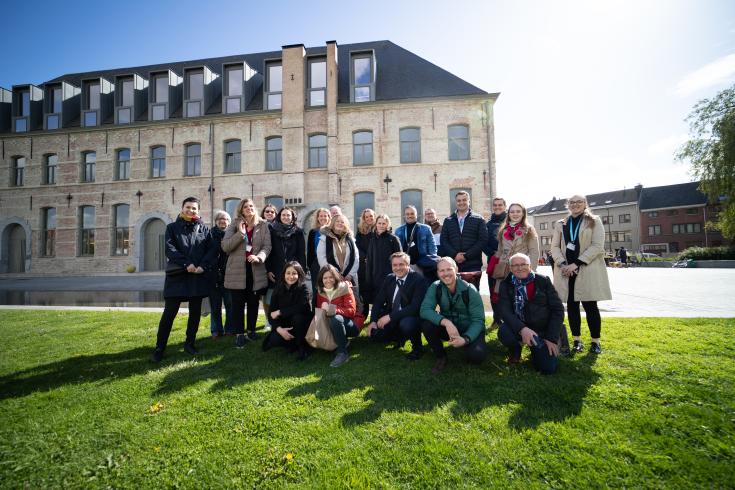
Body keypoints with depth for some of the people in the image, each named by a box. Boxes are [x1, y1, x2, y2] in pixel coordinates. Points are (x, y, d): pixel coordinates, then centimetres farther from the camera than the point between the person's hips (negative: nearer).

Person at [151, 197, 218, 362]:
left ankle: (190, 342, 22)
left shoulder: (204, 229, 11)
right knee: (169, 312, -2)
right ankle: (159, 347, 10)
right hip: (177, 275, -2)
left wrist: (203, 266, -13)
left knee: (195, 311, 8)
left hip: (198, 276, 2)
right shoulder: (172, 227, 8)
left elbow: (212, 250, 2)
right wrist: (186, 264, -18)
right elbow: (170, 248, -5)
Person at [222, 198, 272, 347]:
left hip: (256, 270, 1)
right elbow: (225, 246, -8)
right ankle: (239, 334, 14)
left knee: (253, 302, 12)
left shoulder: (263, 225, 3)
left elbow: (267, 246, -3)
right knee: (238, 304, 3)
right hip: (237, 270, -1)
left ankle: (251, 330, 27)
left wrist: (259, 257, -22)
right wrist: (240, 233, -20)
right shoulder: (234, 225, 1)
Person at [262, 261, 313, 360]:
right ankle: (292, 344, 11)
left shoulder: (303, 288, -15)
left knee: (297, 317, -34)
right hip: (283, 325, 3)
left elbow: (302, 307, -29)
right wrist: (279, 328, -25)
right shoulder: (278, 289, -5)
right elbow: (272, 313, -8)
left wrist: (280, 312, -20)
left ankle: (302, 347, -11)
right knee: (274, 340, -23)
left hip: (301, 323, -3)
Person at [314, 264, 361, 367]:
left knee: (336, 319, -35)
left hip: (350, 325, -5)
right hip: (333, 325, 6)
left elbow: (351, 311, -20)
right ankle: (343, 342, 2)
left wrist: (331, 309, -29)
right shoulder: (320, 291, 1)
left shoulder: (344, 288, -13)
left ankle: (343, 353, -24)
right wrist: (324, 310, -22)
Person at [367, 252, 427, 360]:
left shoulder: (418, 280, -17)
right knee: (373, 333, -10)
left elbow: (415, 307, -27)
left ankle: (417, 348, -4)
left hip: (412, 318, -6)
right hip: (390, 319, 6)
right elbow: (378, 301, 3)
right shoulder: (388, 279, 2)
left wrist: (390, 316, -31)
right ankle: (400, 337, 19)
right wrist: (373, 321, -12)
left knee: (406, 323, -37)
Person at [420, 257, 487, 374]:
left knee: (477, 355, -30)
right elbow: (425, 310, -25)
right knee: (426, 323, -27)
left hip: (469, 330, -2)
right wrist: (446, 322, -40)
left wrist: (465, 339, -36)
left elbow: (478, 320, -18)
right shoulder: (435, 287, -13)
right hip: (447, 328, 2)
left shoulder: (470, 290, -18)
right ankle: (441, 357, -2)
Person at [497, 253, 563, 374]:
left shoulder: (543, 281, -3)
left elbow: (558, 309, -3)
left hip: (543, 330, 0)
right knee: (504, 332, -32)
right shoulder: (505, 284, -3)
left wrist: (552, 338, -10)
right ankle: (515, 351, 6)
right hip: (519, 329, 0)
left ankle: (536, 350, 22)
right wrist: (522, 329, -32)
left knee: (548, 368, -15)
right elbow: (504, 310, -15)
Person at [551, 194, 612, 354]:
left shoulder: (594, 221, 4)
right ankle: (577, 340, 16)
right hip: (566, 271, 3)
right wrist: (562, 264, -11)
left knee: (590, 306, -1)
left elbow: (598, 245, -7)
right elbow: (554, 246, 7)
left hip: (588, 270, -3)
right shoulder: (560, 224, 13)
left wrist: (577, 263, -15)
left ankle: (595, 341, 14)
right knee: (571, 305, 5)